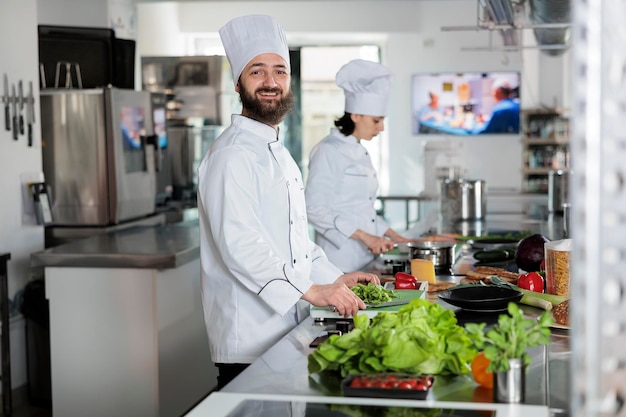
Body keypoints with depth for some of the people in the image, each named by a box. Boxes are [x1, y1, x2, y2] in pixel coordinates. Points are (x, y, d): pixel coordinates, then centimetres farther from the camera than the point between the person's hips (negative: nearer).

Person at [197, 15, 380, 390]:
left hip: (286, 325, 9)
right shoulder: (233, 155, -15)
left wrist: (333, 278, 15)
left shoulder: (277, 152, 18)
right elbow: (240, 245, -25)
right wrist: (311, 290, -26)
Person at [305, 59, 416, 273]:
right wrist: (365, 237, -19)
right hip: (341, 257, -8)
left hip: (366, 258, 8)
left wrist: (392, 235, 14)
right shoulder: (328, 151, -11)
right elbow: (315, 209, -17)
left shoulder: (361, 153, 14)